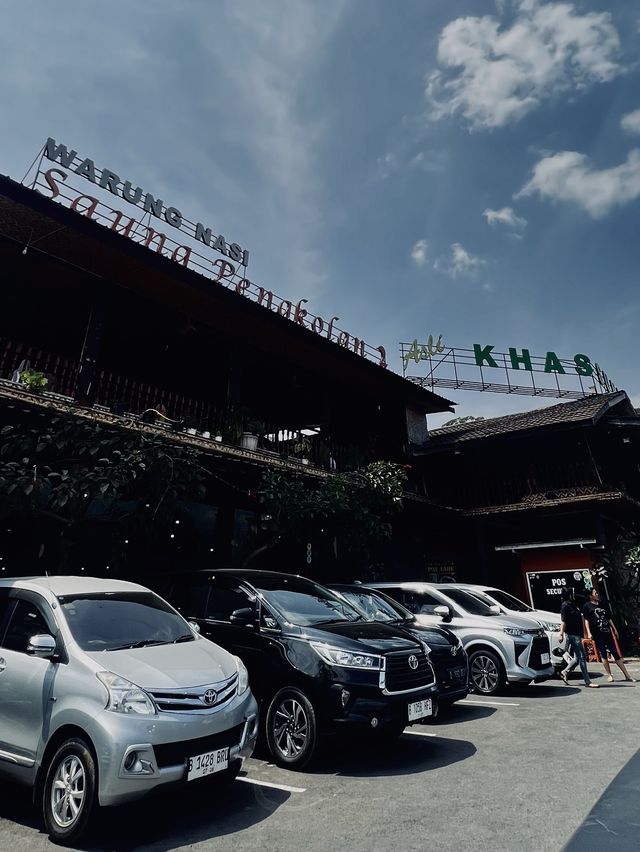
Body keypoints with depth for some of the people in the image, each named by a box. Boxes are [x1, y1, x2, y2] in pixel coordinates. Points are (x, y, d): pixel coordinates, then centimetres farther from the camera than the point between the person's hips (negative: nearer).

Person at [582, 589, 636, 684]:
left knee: (616, 654, 5)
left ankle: (627, 675, 8)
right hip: (597, 634, -4)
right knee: (603, 654, 0)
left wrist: (614, 629, 15)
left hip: (607, 632, 4)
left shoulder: (602, 605, 17)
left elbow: (609, 618, 21)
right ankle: (609, 675, 7)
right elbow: (586, 620, -3)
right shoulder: (587, 606, 1)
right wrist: (589, 633, -11)